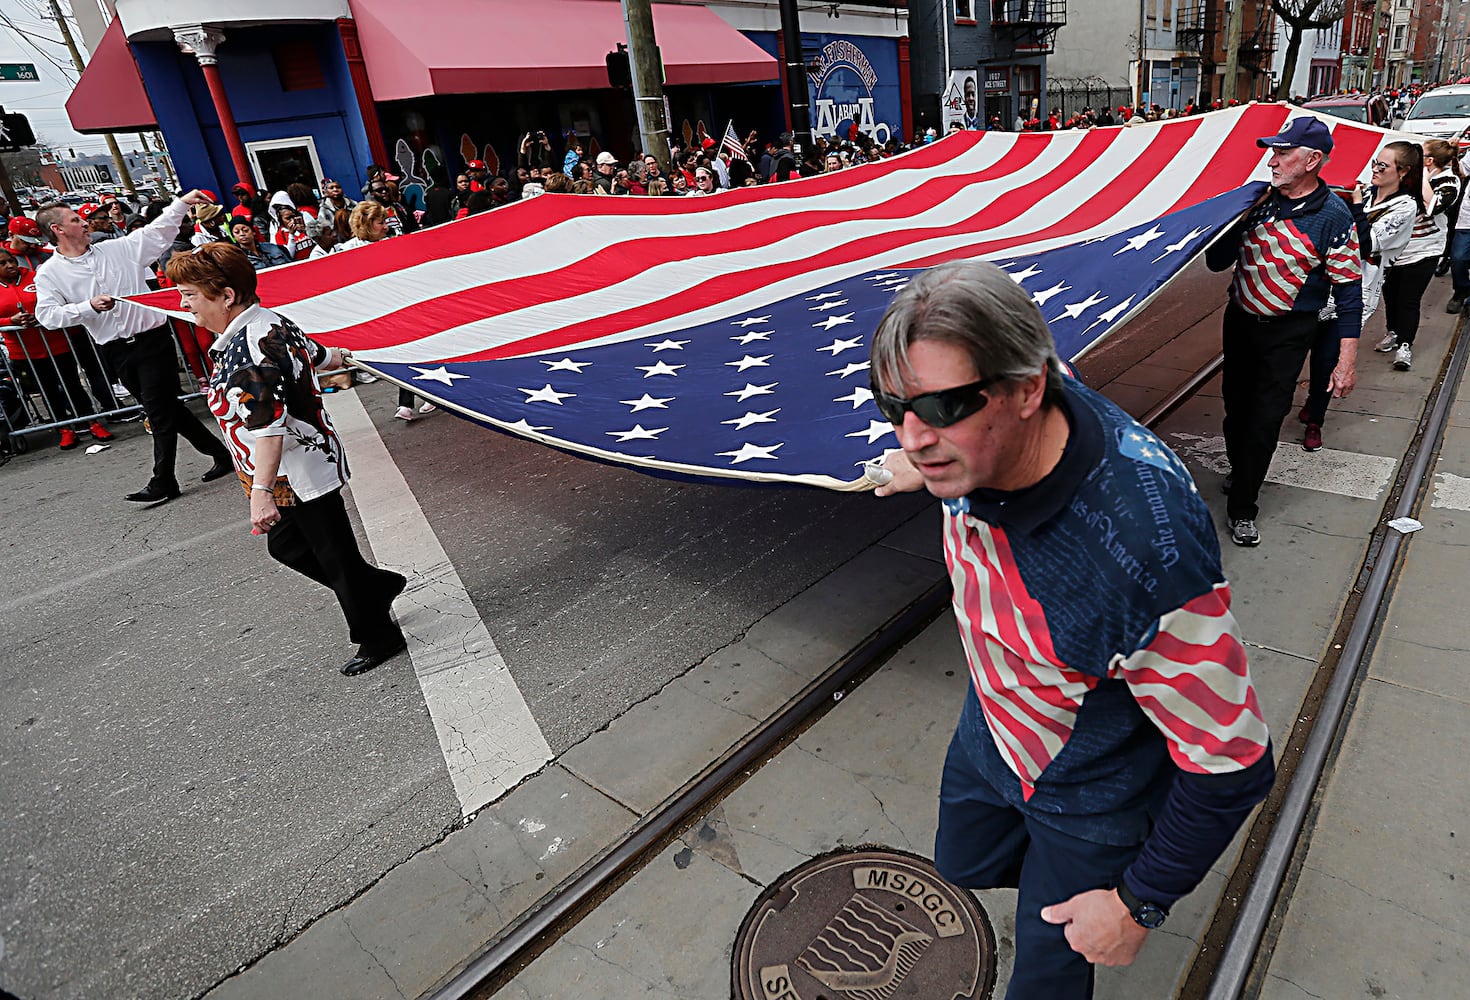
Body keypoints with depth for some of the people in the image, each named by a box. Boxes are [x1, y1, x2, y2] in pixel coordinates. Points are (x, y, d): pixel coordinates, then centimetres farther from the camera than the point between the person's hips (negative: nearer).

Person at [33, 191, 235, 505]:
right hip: (117, 351, 2)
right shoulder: (49, 273, 3)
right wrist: (89, 306, -19)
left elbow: (157, 232, 11)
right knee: (164, 407, 8)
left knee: (159, 410, -5)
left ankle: (163, 482, 1)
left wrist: (181, 203, 4)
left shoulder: (117, 248, 6)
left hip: (153, 339, -2)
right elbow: (47, 315, -6)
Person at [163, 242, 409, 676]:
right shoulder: (270, 322, 5)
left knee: (334, 554, 3)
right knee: (285, 545, 21)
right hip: (295, 473, 10)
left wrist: (261, 492, -36)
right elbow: (318, 355, 24)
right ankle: (376, 586, 32)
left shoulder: (244, 348, -25)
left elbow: (268, 425, -33)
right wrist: (347, 358, 47)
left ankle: (377, 636, 19)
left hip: (298, 475, -10)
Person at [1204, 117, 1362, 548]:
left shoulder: (1333, 216, -13)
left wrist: (1347, 361, -15)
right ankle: (1239, 471, 40)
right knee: (1236, 404, 16)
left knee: (1266, 416, -1)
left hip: (1288, 333, -4)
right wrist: (1242, 217, -16)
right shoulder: (1260, 200, -1)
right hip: (1240, 320, 4)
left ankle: (1241, 507, 9)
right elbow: (1217, 262, 0)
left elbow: (1349, 290, -11)